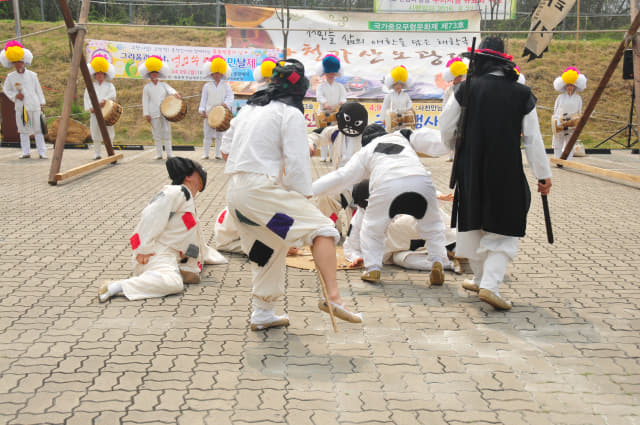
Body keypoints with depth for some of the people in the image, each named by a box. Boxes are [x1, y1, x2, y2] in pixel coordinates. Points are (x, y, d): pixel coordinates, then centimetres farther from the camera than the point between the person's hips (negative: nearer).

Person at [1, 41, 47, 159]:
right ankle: (26, 152, 14)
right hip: (20, 106, 2)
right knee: (23, 130, 7)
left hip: (34, 105, -2)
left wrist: (41, 104, 7)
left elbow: (38, 89, 8)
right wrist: (15, 95, -5)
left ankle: (42, 152, 0)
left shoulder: (32, 75, 2)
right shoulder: (10, 77, 3)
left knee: (38, 129, -2)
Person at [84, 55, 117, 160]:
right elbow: (87, 97, 5)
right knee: (95, 134, 2)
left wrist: (105, 100, -24)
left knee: (108, 133, 0)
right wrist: (90, 107, -11)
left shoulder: (109, 85, 9)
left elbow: (112, 95, -8)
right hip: (95, 112, 1)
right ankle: (97, 153, 9)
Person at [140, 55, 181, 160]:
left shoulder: (163, 85, 11)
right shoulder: (147, 87, 7)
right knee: (156, 133, 2)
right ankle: (159, 154, 7)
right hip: (154, 114, -1)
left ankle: (169, 153, 3)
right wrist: (146, 114, -4)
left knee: (166, 131, -2)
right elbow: (145, 101, 4)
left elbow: (170, 89, -9)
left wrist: (175, 93, -33)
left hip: (165, 112, 1)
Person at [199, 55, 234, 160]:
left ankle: (218, 154, 11)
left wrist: (226, 103, -21)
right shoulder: (207, 86, 9)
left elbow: (230, 96, -2)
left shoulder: (226, 85, 8)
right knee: (207, 134, 1)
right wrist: (202, 110, -3)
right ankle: (205, 154, 6)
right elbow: (203, 99, 7)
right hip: (209, 113, 0)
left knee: (220, 135, 5)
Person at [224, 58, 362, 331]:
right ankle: (332, 297, -23)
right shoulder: (291, 114, -4)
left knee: (269, 249, 21)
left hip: (235, 191, 9)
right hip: (262, 188, -9)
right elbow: (297, 162, -11)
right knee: (322, 229, -10)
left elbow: (229, 149, 22)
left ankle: (262, 314, 27)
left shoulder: (249, 108, 20)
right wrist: (303, 198, -3)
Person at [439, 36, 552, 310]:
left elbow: (446, 131, 1)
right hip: (506, 172, -1)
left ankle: (482, 279, 30)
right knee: (503, 231, 5)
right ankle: (490, 284, -10)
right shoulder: (522, 94, -1)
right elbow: (533, 139, -1)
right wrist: (543, 175, 6)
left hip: (471, 170, 1)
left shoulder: (467, 90, -4)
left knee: (473, 225, 17)